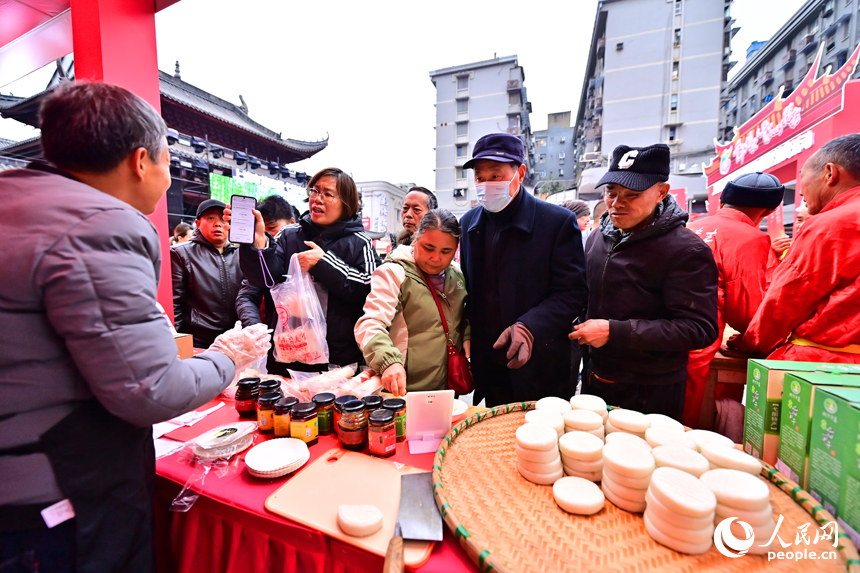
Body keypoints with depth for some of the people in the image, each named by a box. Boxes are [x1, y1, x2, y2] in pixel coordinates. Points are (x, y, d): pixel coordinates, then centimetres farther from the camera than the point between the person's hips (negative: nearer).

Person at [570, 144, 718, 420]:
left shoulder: (686, 251, -17)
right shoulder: (597, 237, 4)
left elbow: (699, 328, -22)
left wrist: (614, 332, -26)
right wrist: (582, 330, 3)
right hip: (596, 380, 7)